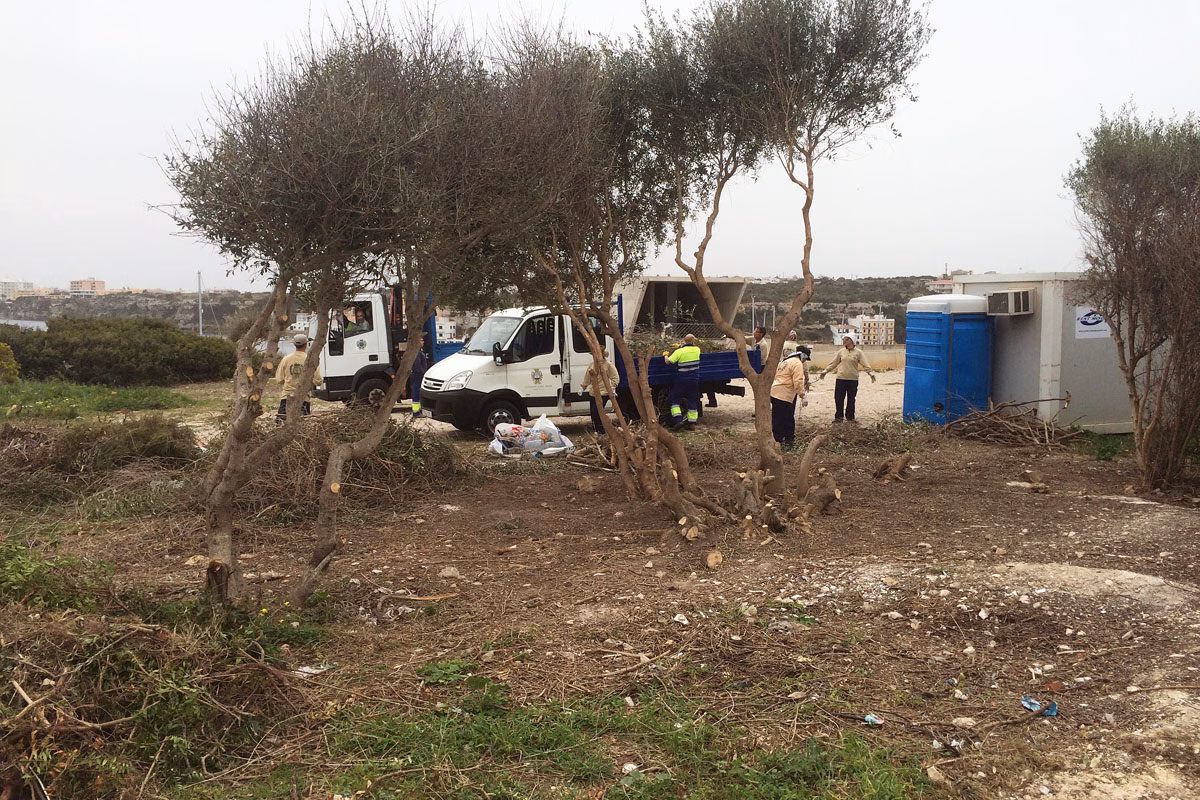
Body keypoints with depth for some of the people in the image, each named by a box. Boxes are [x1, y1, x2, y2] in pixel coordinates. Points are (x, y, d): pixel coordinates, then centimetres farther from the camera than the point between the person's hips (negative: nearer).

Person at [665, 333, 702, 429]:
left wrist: (665, 355, 8)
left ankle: (678, 419, -5)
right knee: (693, 401, 12)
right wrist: (680, 347, 25)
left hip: (682, 380, -3)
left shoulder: (680, 352, -13)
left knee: (674, 399, 8)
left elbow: (668, 361, -12)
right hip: (694, 380, 3)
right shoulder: (697, 350, 0)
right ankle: (692, 422, 12)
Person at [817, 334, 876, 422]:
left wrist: (870, 372, -20)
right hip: (841, 378, 2)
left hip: (853, 379, -2)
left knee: (851, 399, 6)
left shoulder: (858, 352, 1)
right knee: (838, 398, 0)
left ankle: (850, 416, 18)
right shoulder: (841, 352, 9)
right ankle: (838, 416, 11)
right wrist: (825, 371, 10)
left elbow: (865, 364, -6)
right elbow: (834, 363, 13)